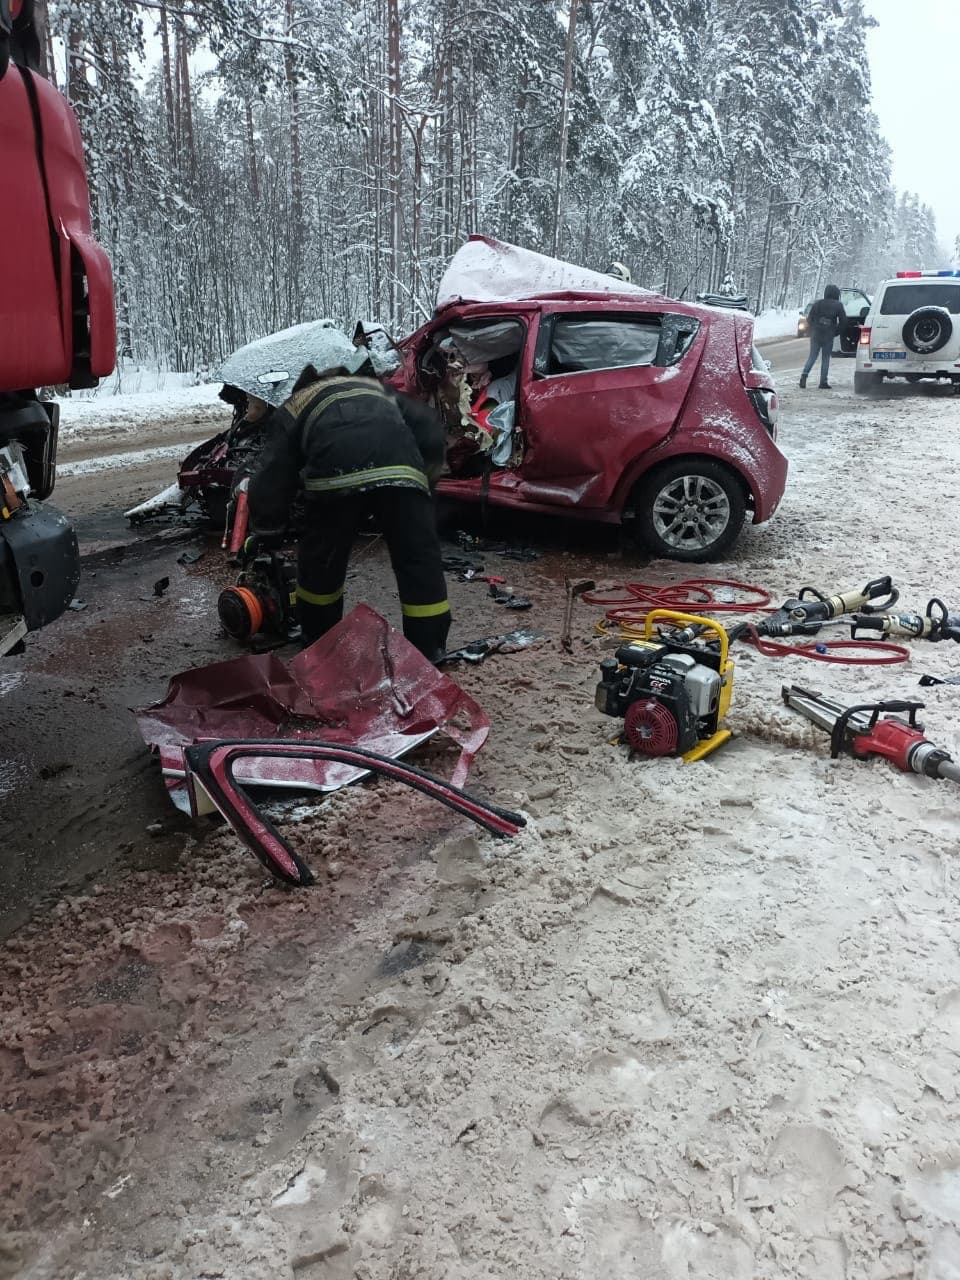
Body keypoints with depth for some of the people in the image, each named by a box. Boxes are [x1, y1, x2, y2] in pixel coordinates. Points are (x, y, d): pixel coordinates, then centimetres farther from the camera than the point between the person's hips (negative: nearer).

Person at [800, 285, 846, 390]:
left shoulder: (818, 303, 2)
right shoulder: (838, 305, -1)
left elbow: (810, 318, 2)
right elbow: (843, 321, 0)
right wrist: (835, 332, 11)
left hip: (816, 334, 1)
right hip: (828, 336, -1)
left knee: (812, 356, 7)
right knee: (825, 358, 6)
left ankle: (804, 375, -15)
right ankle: (823, 382, 4)